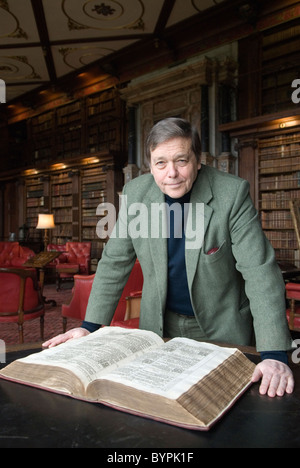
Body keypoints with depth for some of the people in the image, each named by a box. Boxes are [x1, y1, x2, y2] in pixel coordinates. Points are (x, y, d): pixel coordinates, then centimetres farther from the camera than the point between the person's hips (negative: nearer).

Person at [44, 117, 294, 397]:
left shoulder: (232, 194, -19)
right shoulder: (135, 193, -10)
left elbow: (260, 271, -22)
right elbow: (115, 263, -3)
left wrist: (274, 354, -29)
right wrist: (90, 327, -7)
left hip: (221, 330, -2)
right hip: (160, 326, 3)